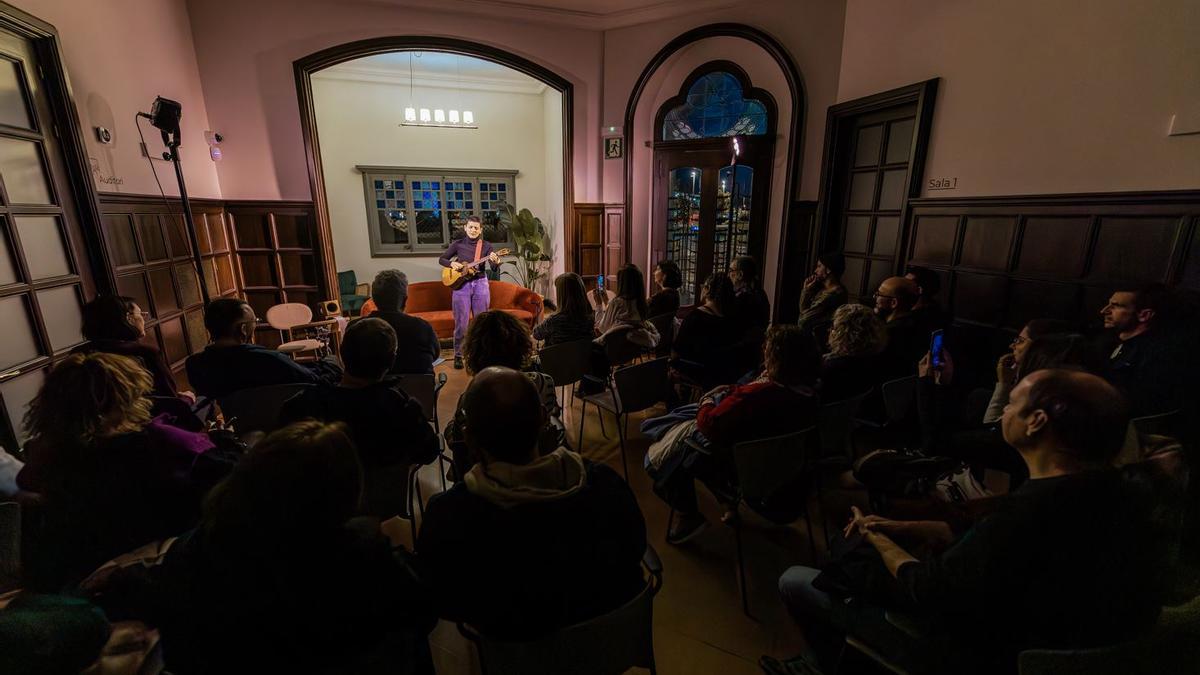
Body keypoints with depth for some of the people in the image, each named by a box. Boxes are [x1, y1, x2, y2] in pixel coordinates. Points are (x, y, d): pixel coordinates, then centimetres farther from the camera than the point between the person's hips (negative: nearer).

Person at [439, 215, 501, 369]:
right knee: (461, 323, 0)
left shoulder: (486, 245, 1)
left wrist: (496, 261, -31)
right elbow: (441, 259, 10)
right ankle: (458, 355, 10)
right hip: (461, 284, 0)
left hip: (480, 284, 1)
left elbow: (494, 268, -9)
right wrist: (452, 264, -11)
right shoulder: (458, 244, 2)